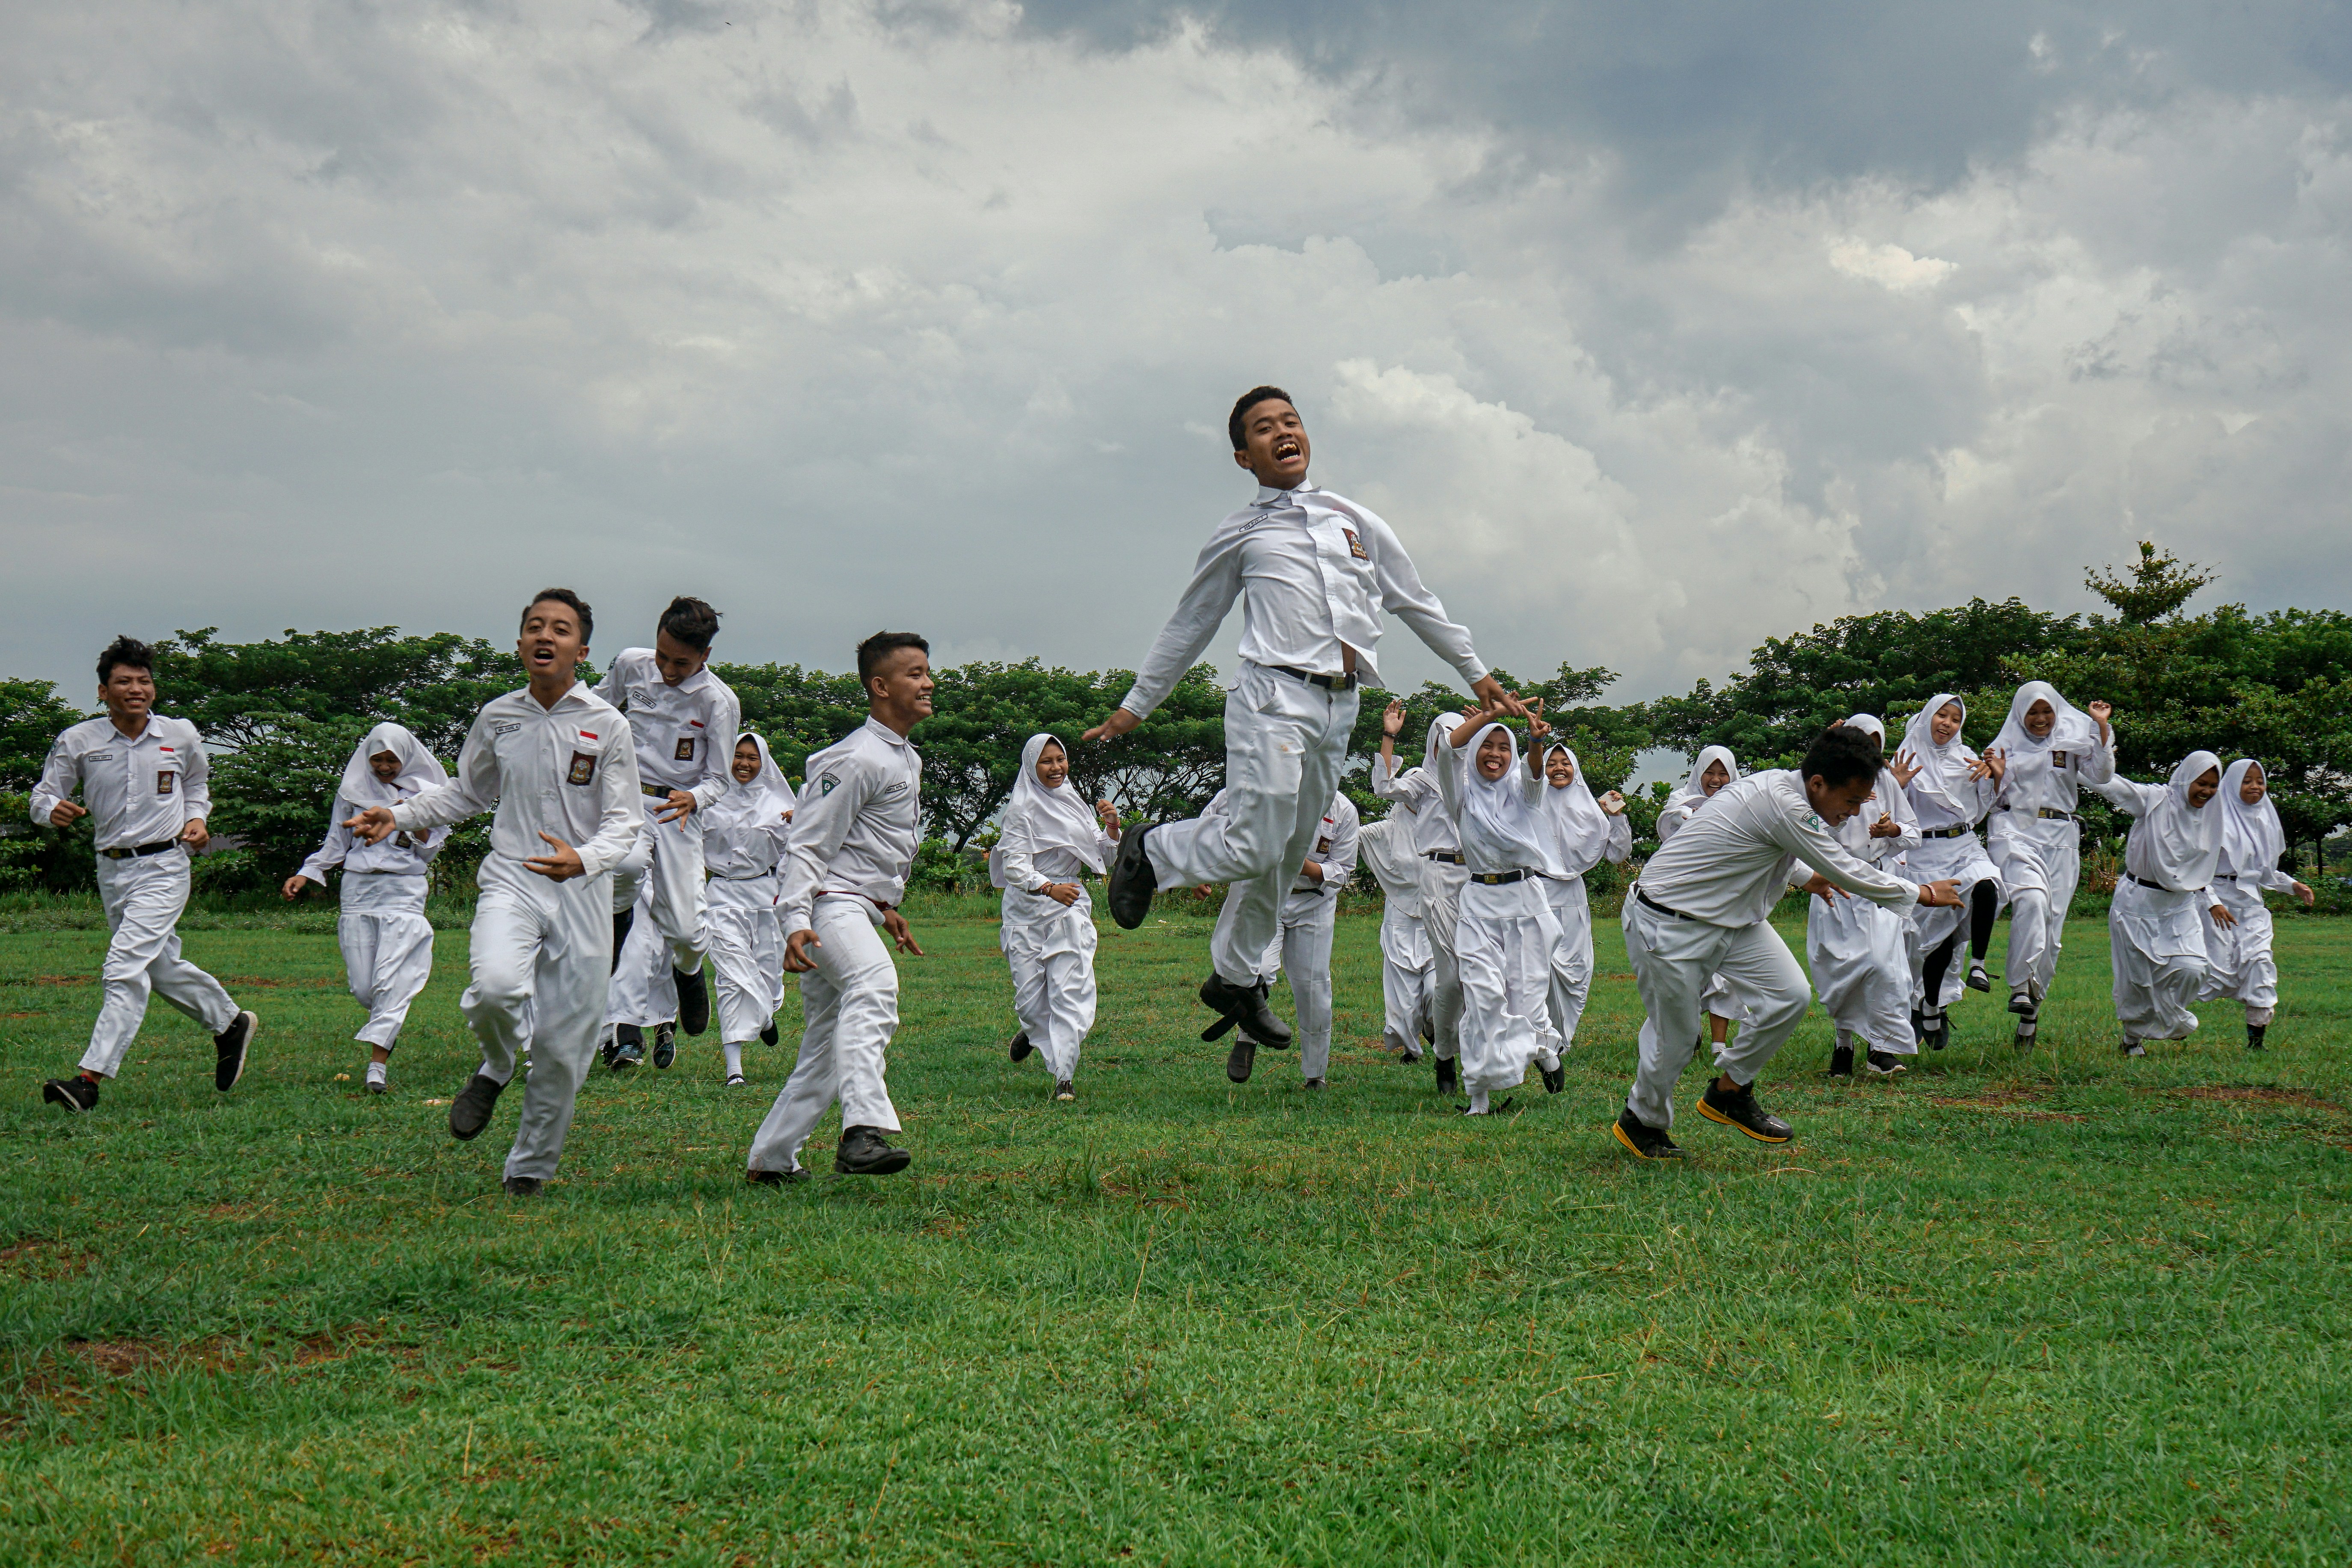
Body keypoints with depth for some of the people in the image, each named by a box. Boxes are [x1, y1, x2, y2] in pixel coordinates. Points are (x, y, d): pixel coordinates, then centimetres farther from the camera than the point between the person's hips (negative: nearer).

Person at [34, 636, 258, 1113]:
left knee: (125, 969, -15)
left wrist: (196, 820, 2)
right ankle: (230, 1024, 41)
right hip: (112, 870, 4)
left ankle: (90, 1079, -19)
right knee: (163, 968, 17)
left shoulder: (181, 735, 0)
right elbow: (43, 795, 1)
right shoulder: (78, 742, -2)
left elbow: (196, 784, 20)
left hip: (163, 867, -3)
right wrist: (54, 810, -23)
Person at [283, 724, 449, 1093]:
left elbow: (429, 853, 8)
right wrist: (304, 875, 4)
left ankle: (378, 1064, -17)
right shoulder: (352, 792, 11)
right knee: (362, 987, -1)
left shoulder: (424, 794, 7)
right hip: (358, 890, 2)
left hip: (404, 892, -2)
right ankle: (388, 1026, 32)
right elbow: (335, 845, 17)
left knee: (392, 980, -15)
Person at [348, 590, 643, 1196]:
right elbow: (468, 792, 24)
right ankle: (496, 1068, 5)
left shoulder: (608, 726, -2)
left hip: (583, 894, -1)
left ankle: (531, 1169, 22)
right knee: (496, 984, -30)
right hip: (511, 878, 1)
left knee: (564, 1046, 1)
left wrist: (584, 859, -24)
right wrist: (400, 816, 10)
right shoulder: (496, 718, 7)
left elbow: (625, 822, -3)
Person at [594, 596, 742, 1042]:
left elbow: (719, 780, -5)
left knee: (684, 930, -8)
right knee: (628, 864, -35)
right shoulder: (631, 664, -2)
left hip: (677, 809, -1)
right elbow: (598, 708, 20)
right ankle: (617, 914, 1)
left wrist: (694, 799, -25)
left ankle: (688, 971, 30)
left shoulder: (720, 701, -10)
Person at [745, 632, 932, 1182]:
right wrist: (796, 921, -27)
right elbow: (808, 847, -17)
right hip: (829, 906, -11)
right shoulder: (857, 760, -13)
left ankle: (771, 1158, 25)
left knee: (826, 1053, 14)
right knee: (874, 984, -37)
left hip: (860, 910, 11)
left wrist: (886, 908, 33)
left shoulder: (908, 760, 19)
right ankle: (864, 1132, -53)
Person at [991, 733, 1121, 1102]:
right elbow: (1014, 866, -13)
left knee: (1071, 990, -10)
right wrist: (1049, 888, -29)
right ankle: (1034, 1031, 40)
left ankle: (1065, 1076, -9)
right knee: (1030, 991, 4)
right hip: (1027, 909, -3)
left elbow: (1103, 856, 16)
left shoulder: (1075, 803, 11)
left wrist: (1112, 827, -3)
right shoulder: (1022, 809, -6)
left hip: (1071, 907, 3)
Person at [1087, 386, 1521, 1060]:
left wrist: (1476, 672, 25)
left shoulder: (1353, 519, 18)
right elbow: (1189, 625, 16)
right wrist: (1134, 706, 17)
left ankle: (1234, 978, 24)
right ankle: (1150, 849, 11)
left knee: (1290, 853, 10)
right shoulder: (1239, 534, 8)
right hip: (1274, 695, -4)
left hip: (1338, 706, 4)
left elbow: (1415, 601, 24)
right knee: (1255, 846, -16)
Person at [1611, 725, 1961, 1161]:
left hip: (1731, 918, 9)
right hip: (1669, 924, -9)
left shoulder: (1784, 788, 1)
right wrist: (1922, 894, -8)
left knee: (1790, 995, -4)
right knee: (1676, 1038, -1)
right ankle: (1642, 1121, 26)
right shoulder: (1782, 805, -28)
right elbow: (1847, 874, -21)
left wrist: (1802, 877, 34)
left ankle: (1729, 1092, 15)